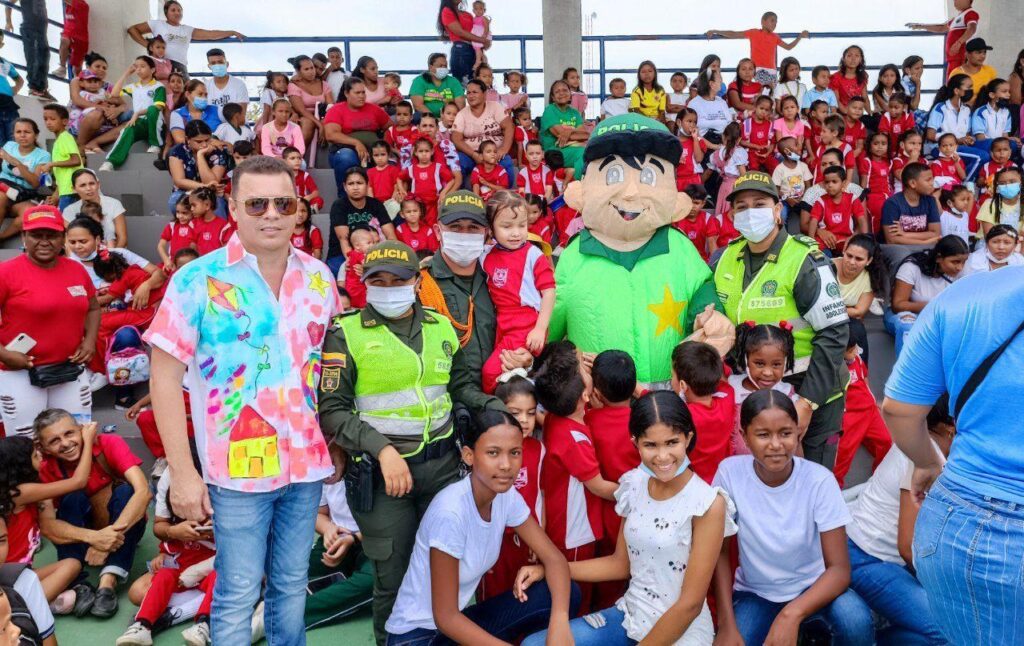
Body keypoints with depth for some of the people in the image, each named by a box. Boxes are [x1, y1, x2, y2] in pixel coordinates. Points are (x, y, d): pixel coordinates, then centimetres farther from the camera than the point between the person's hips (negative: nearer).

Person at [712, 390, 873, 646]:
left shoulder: (819, 480, -19)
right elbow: (720, 552, -8)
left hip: (813, 586, 0)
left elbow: (839, 569, -18)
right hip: (755, 593, 1)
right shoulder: (730, 473, -17)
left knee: (857, 623, -29)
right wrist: (726, 623, -18)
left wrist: (792, 614, -34)